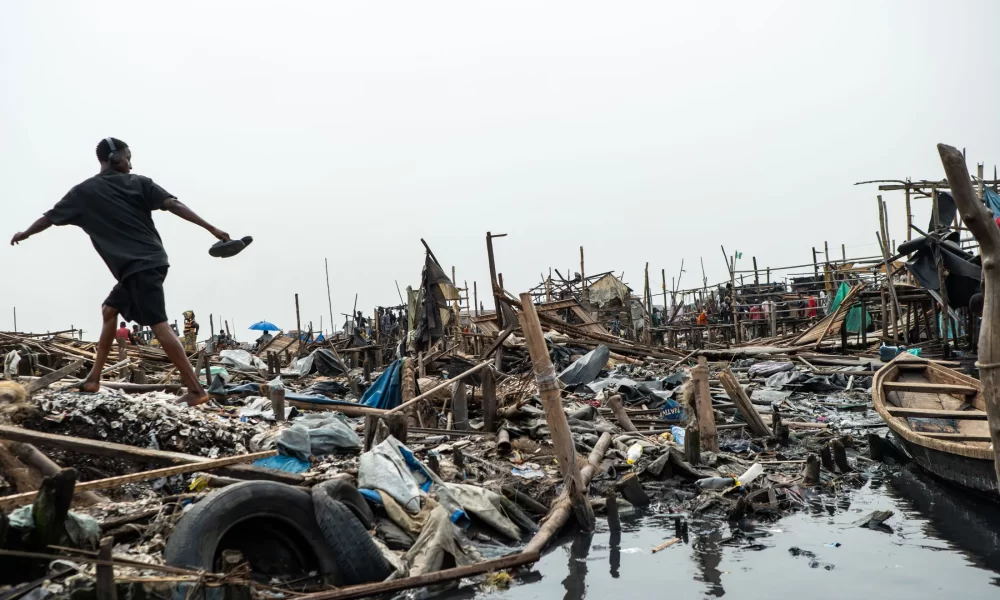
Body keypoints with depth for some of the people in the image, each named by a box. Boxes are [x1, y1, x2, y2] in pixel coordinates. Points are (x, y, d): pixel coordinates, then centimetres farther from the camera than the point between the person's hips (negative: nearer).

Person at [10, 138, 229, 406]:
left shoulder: (84, 192, 5)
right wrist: (211, 228, -7)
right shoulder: (139, 183, 9)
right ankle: (93, 379, 25)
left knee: (159, 325, -11)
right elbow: (174, 205, -4)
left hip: (138, 267, -6)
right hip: (150, 261, 6)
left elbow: (51, 216, 20)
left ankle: (196, 390, -17)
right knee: (110, 309, 21)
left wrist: (25, 233, 38)